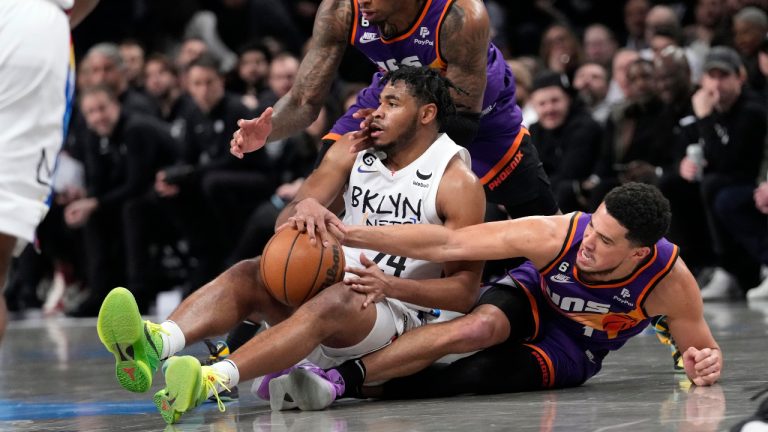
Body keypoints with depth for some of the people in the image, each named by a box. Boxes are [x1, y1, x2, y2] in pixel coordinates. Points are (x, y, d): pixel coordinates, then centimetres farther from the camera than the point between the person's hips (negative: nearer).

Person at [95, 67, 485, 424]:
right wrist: (306, 207, -23)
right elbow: (286, 222, 3)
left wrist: (391, 286, -26)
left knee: (336, 301, -38)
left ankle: (212, 379, -63)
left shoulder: (457, 181, -6)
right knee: (248, 274, -22)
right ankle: (156, 344, -54)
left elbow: (464, 291, -10)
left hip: (398, 313, -6)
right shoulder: (354, 149, 9)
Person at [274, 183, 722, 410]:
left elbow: (703, 347, -14)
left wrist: (705, 363, -39)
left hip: (574, 352, 0)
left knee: (481, 373, -30)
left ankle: (345, 386, -34)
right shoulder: (555, 235, -31)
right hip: (531, 299, 0)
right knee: (481, 326, -35)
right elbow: (448, 244, -30)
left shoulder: (669, 280, -31)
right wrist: (352, 234, -35)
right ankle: (338, 377, -40)